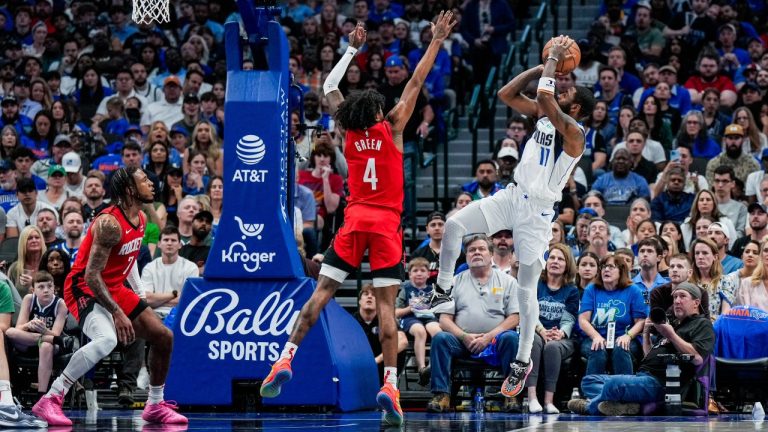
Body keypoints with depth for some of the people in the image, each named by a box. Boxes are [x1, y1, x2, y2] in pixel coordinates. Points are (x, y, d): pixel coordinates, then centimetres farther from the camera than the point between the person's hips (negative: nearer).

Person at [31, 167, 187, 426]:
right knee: (107, 339, -36)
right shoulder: (110, 223, -25)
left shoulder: (140, 220, 5)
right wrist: (117, 313, -28)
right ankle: (49, 401, -30)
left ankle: (155, 406, 25)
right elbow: (91, 275, -27)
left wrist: (141, 296, 17)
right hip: (84, 289, -10)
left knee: (163, 337, 9)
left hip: (114, 289, 10)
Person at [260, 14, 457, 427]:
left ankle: (286, 358, -13)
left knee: (322, 291, 1)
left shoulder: (349, 132, 8)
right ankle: (390, 384, -17)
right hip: (386, 223, -2)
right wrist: (437, 41, 10)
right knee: (385, 303, -8)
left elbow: (329, 88, 21)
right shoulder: (391, 128, 1)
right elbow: (415, 84, 4)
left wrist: (352, 49, 28)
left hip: (354, 220, 2)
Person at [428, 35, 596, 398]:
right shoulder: (544, 115, 5)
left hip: (537, 211, -7)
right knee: (453, 225, -12)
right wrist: (544, 65, -2)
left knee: (526, 289, 1)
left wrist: (553, 62, -18)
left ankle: (523, 360, 13)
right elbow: (506, 94, 5)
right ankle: (442, 290, 6)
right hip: (513, 196, 7)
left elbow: (544, 98, -33)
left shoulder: (574, 133, -19)